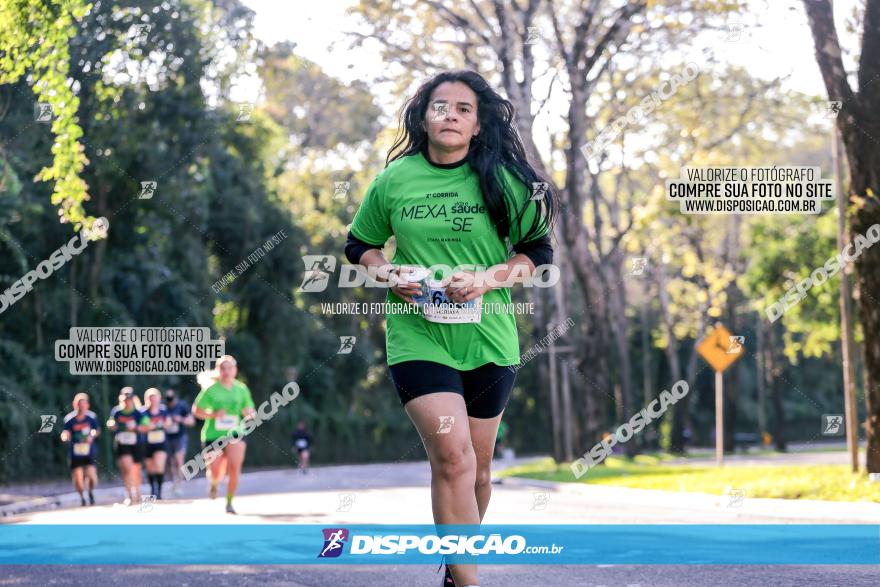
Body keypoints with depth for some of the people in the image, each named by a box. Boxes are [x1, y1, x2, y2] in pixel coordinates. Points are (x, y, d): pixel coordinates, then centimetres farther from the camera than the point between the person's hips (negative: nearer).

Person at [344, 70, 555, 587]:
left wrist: (488, 279, -12)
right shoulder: (394, 180, 2)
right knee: (452, 453, -19)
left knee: (477, 467, 13)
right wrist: (387, 273, -6)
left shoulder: (502, 180, -1)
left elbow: (538, 252, 5)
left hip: (488, 340, 2)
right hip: (417, 337, -2)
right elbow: (359, 244, 15)